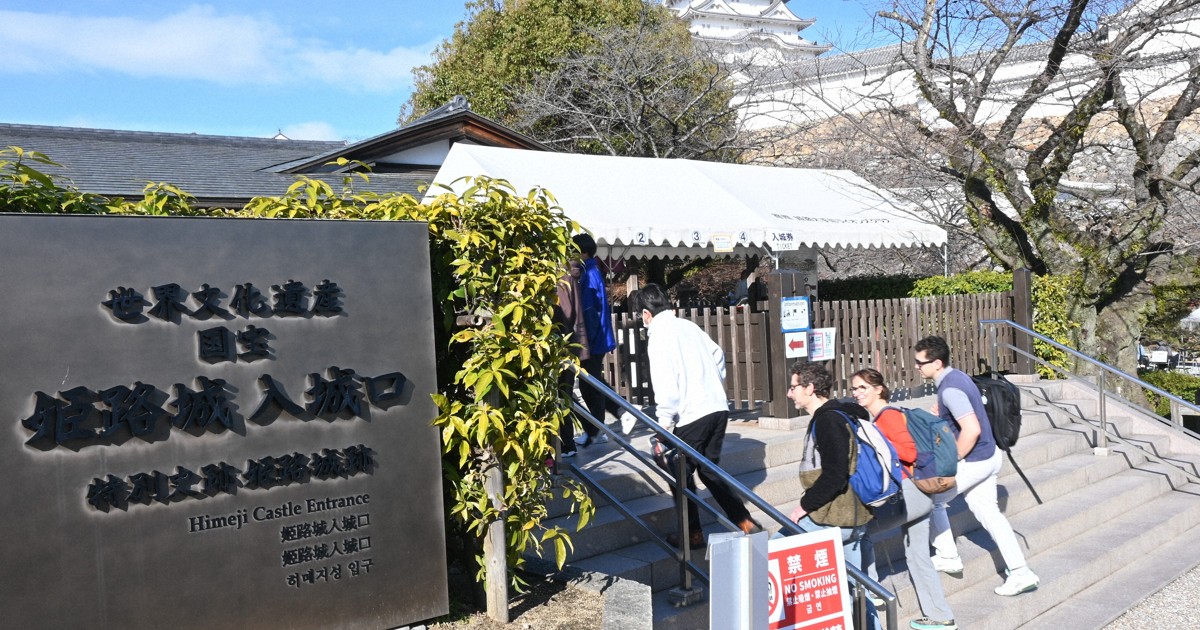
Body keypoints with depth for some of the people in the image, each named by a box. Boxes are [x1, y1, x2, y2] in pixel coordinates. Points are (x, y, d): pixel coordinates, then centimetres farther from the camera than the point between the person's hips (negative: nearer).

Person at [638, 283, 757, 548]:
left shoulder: (659, 335, -10)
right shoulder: (689, 326, 12)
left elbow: (665, 386, -17)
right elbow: (718, 355, 20)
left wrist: (664, 426, -11)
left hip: (691, 415, -7)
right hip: (718, 407, 7)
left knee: (681, 474, 10)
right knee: (710, 469, 20)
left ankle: (692, 534, 19)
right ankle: (744, 521, 19)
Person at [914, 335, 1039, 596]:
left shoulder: (950, 389, -25)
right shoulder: (956, 377, 7)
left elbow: (972, 430, -32)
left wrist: (952, 460, -20)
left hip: (974, 461, -10)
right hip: (988, 456, 10)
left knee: (931, 498, 4)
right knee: (989, 513, 14)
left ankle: (948, 557, 15)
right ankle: (1021, 573, 17)